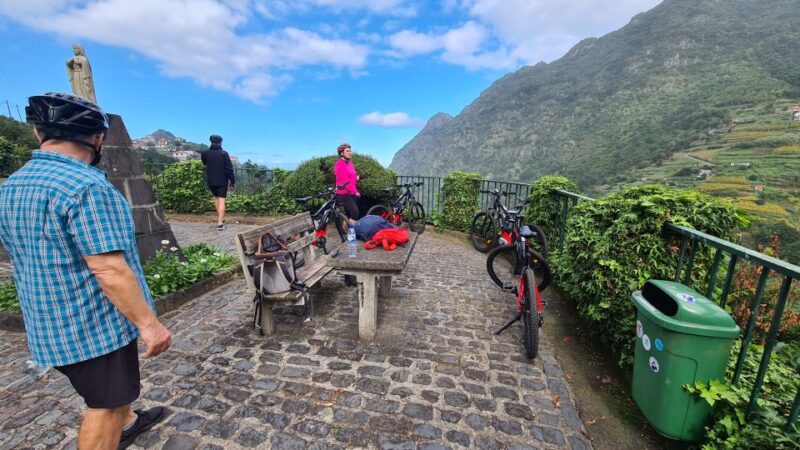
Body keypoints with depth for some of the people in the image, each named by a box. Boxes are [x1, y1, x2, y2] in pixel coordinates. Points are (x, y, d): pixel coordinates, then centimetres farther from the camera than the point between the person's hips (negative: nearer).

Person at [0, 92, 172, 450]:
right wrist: (148, 322, -20)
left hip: (49, 325, 9)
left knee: (107, 394, 30)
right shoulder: (87, 186, -25)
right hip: (97, 324, -9)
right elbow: (109, 270, -28)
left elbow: (36, 260, 14)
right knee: (106, 404, 11)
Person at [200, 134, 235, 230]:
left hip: (211, 181, 3)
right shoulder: (224, 153, -11)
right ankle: (220, 223, -9)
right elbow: (229, 169, -12)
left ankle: (221, 219, 28)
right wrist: (232, 182, -6)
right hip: (222, 181, -3)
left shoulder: (205, 153, -1)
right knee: (221, 200, -2)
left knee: (216, 198, 20)